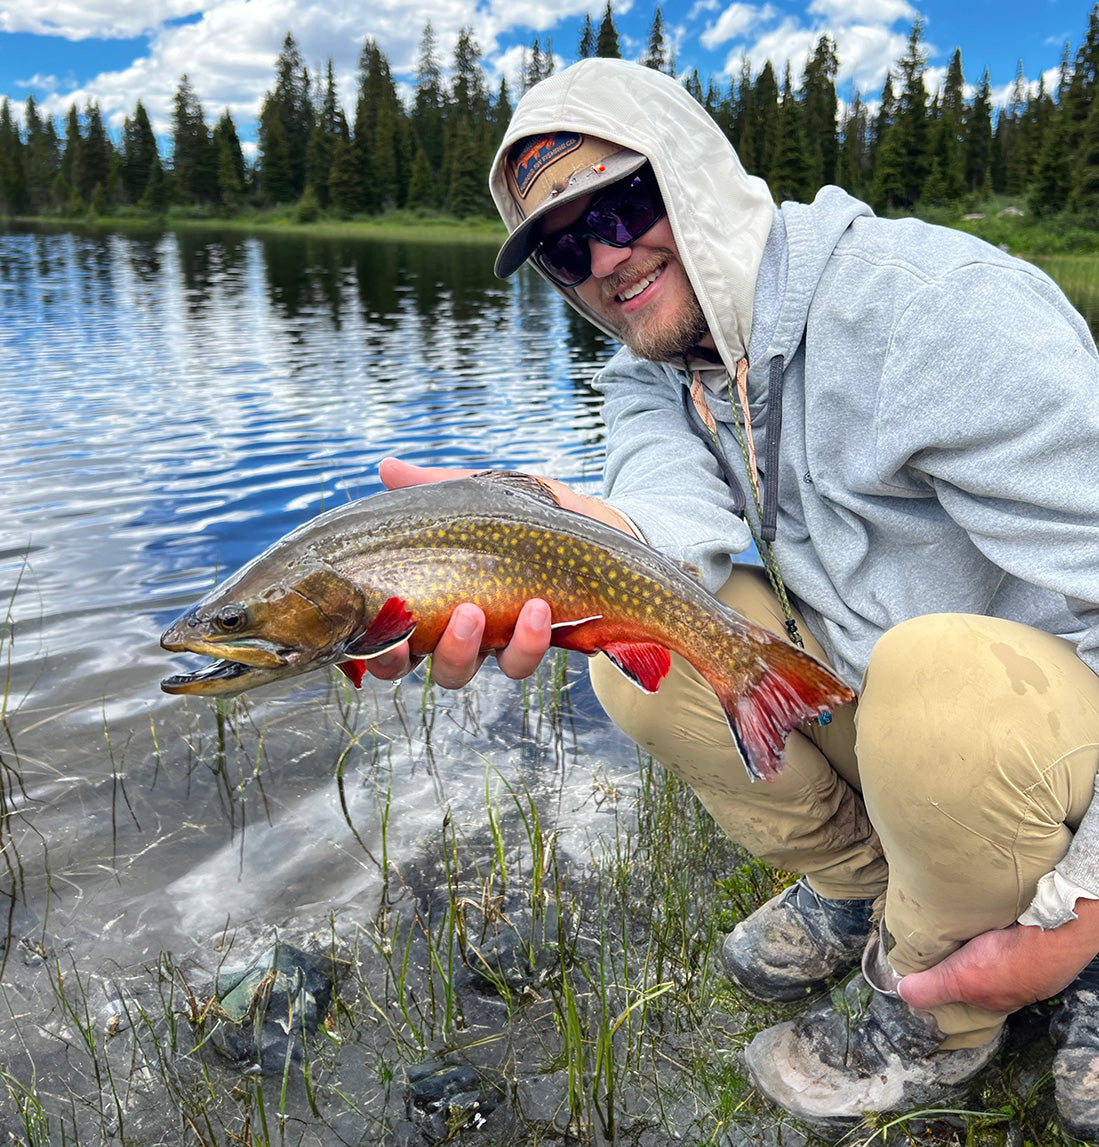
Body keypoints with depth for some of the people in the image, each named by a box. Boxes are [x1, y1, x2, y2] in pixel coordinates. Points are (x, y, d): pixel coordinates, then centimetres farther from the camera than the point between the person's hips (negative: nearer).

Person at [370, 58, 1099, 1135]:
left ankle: (930, 1022, -5)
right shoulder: (650, 377, 0)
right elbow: (678, 511, -24)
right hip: (859, 694, 5)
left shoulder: (941, 303, -23)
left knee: (937, 674, -36)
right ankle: (858, 882, 8)